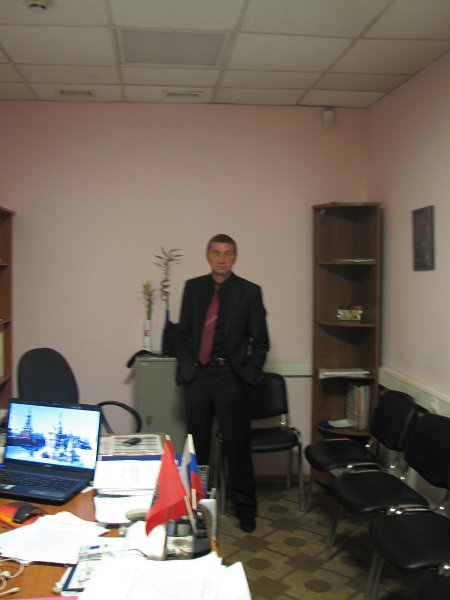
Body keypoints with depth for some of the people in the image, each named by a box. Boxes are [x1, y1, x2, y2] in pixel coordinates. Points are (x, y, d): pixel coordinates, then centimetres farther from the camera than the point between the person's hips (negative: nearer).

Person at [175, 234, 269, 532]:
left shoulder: (249, 291, 0)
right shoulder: (193, 287, 7)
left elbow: (260, 340, 1)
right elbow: (183, 333, 11)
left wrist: (249, 375, -6)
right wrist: (185, 367, 1)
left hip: (231, 378, -2)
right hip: (197, 376, 3)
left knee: (238, 446, 4)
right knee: (198, 445, 12)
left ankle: (245, 507, 21)